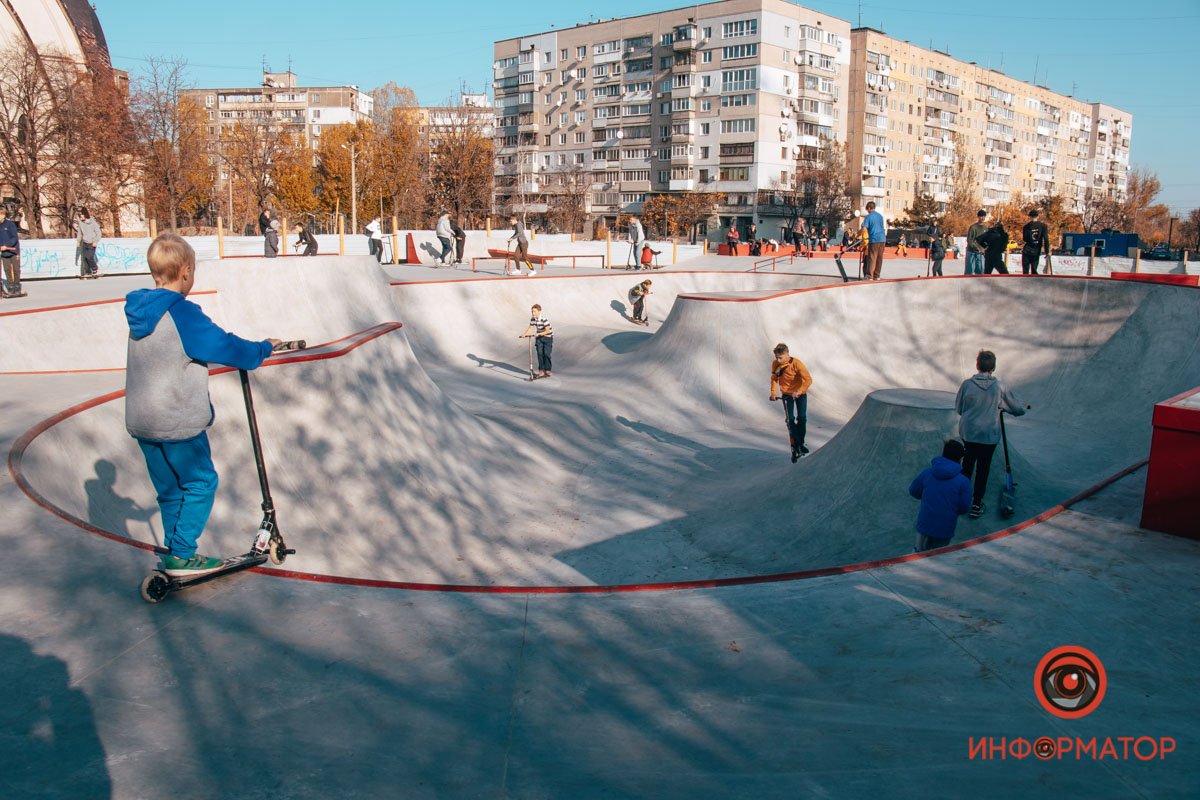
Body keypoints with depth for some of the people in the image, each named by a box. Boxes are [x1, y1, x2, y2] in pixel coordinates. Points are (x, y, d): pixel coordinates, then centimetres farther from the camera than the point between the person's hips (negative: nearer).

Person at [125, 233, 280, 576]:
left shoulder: (140, 309, 8)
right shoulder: (182, 313, -18)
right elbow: (226, 347, -13)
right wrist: (264, 348, 4)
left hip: (141, 422, 8)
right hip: (178, 423, -8)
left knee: (170, 488, 17)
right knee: (200, 482, 6)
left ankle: (174, 555, 24)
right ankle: (181, 556, 7)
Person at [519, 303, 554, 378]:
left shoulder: (544, 319, -25)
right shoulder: (533, 319, -6)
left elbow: (547, 331, -26)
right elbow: (530, 328, 5)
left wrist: (538, 334, -36)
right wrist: (524, 334, -10)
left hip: (547, 337, -5)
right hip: (539, 338, 6)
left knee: (546, 354, -5)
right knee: (540, 354, 0)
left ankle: (547, 371, 6)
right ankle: (541, 371, 3)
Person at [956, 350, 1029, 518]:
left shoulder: (967, 384, -11)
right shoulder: (998, 386, -9)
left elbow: (958, 408, 1)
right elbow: (1014, 407, 5)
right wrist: (1024, 408, 28)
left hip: (968, 433, 1)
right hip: (989, 435, -1)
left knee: (967, 464, 20)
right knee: (983, 469, 8)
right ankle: (976, 505, 13)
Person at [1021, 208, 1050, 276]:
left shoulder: (1026, 226, -2)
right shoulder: (1043, 225, -1)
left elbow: (1024, 240, 2)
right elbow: (1046, 239, -7)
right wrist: (1047, 252, -6)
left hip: (1027, 251, -2)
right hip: (1036, 252, 2)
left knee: (1025, 271, 1)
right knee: (1034, 271, 10)